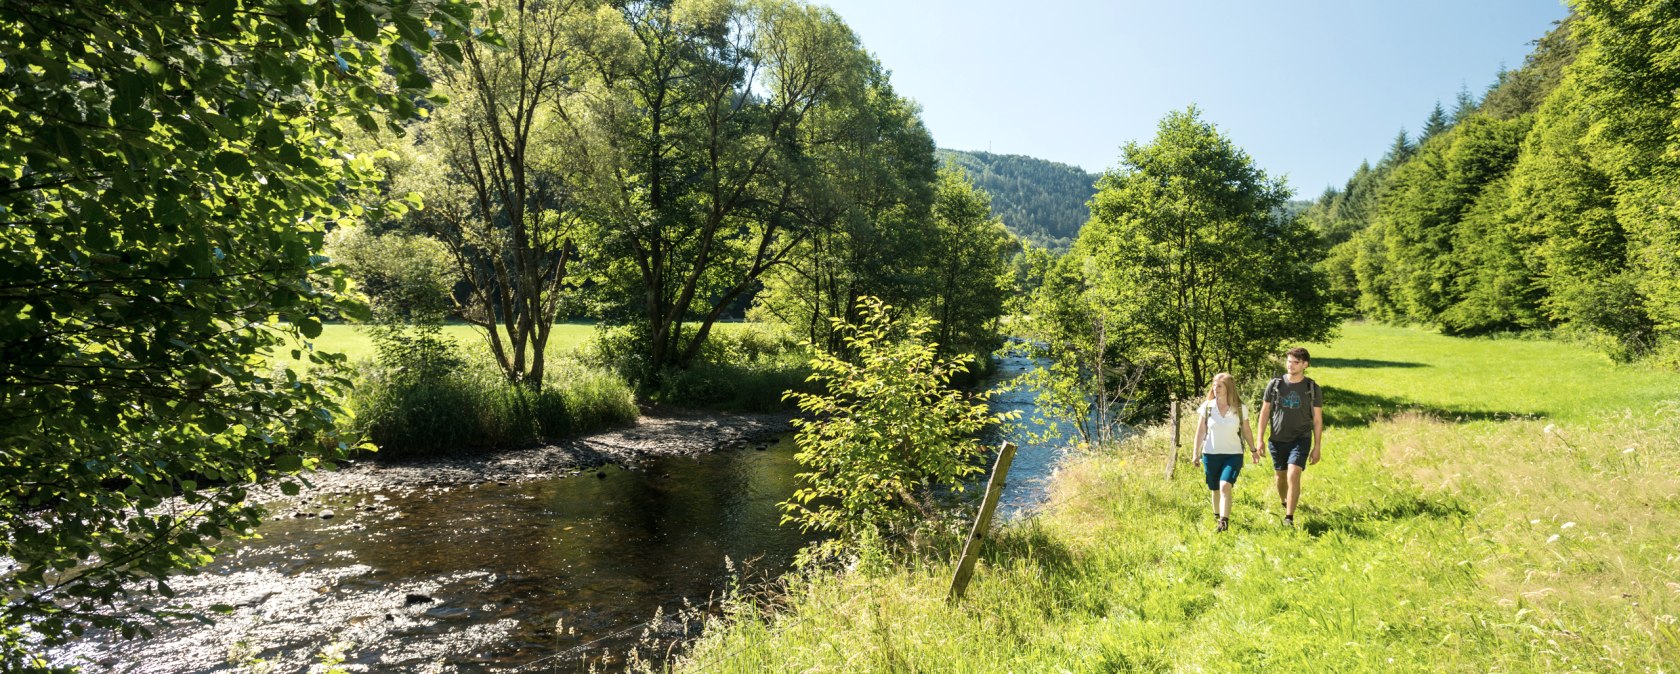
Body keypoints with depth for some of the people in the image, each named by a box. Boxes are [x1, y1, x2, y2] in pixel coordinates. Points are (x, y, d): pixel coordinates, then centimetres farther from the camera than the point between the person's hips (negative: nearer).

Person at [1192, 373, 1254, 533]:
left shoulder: (1239, 408, -3)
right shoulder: (1207, 407, -2)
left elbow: (1246, 431, 9)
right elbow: (1200, 431, 2)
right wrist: (1196, 454, 2)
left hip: (1233, 455, -2)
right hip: (1211, 454, 2)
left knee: (1225, 486, -19)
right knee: (1215, 489, 12)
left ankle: (1224, 522, -21)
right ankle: (1217, 515, 36)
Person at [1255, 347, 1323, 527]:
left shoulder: (1313, 388, -3)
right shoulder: (1274, 384, -1)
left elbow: (1317, 419, 2)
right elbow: (1265, 412, 5)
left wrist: (1317, 447, 0)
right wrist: (1260, 439, 1)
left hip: (1301, 439, -2)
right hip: (1278, 439, 2)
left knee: (1293, 475, -18)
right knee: (1281, 475, 14)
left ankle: (1289, 517, -14)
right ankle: (1283, 503, 42)